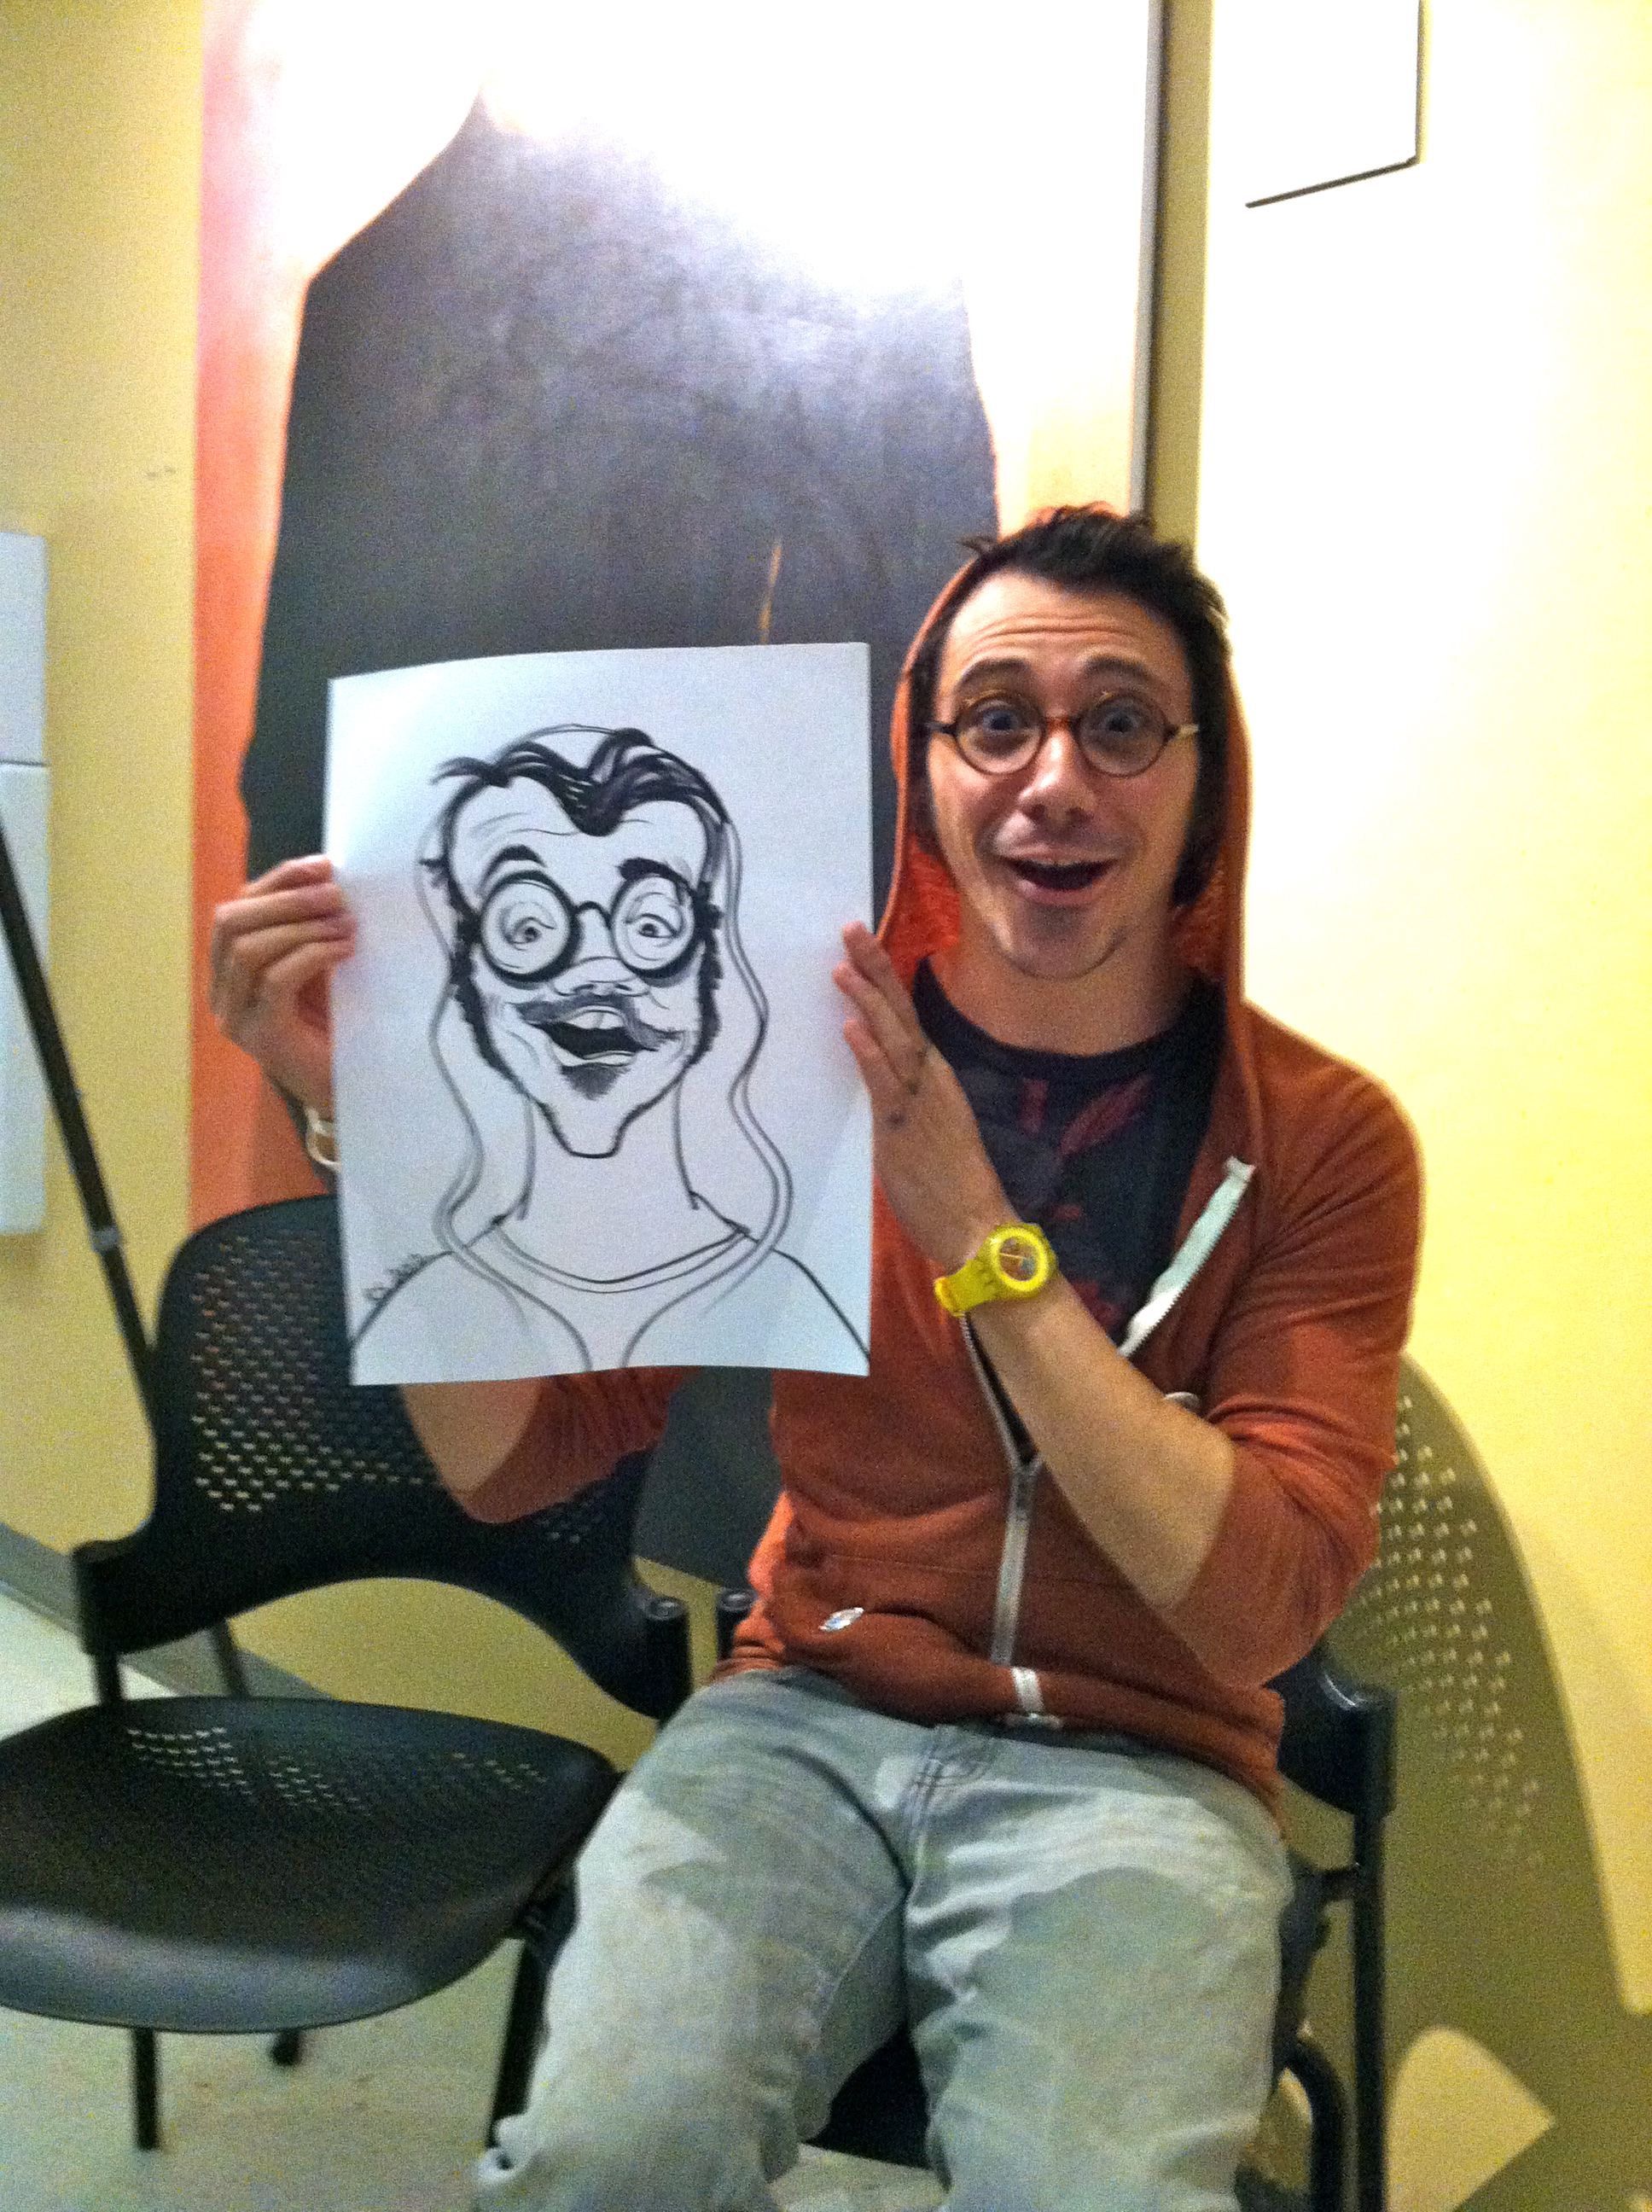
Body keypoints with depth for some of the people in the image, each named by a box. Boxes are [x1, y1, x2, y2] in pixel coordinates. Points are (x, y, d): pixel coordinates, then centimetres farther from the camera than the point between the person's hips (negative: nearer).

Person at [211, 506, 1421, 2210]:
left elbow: (1263, 1603, -13)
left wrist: (978, 1236, -22)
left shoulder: (1325, 1138, -5)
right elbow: (511, 1461, -2)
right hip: (805, 1720, 1)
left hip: (1133, 1769, 0)